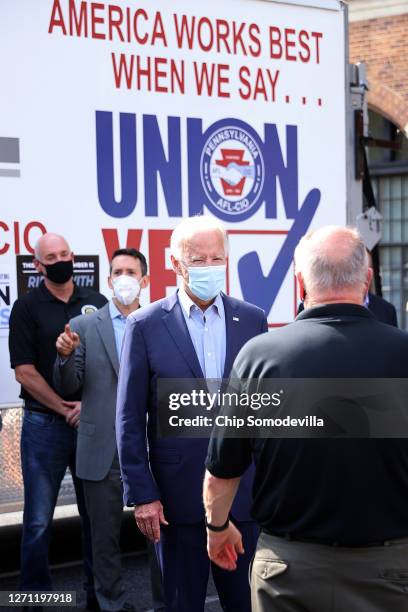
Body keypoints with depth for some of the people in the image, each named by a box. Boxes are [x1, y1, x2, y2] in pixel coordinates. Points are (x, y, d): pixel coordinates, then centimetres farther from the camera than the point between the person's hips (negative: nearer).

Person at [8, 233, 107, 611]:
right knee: (39, 519, 0)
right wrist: (65, 410, -9)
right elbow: (24, 371, -5)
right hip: (45, 424, -3)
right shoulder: (28, 307, -1)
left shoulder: (96, 303, 7)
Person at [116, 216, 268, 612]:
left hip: (245, 491, 2)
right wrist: (141, 494, -7)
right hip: (178, 493, -2)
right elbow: (130, 420, -3)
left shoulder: (252, 321, 4)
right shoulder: (145, 325, -4)